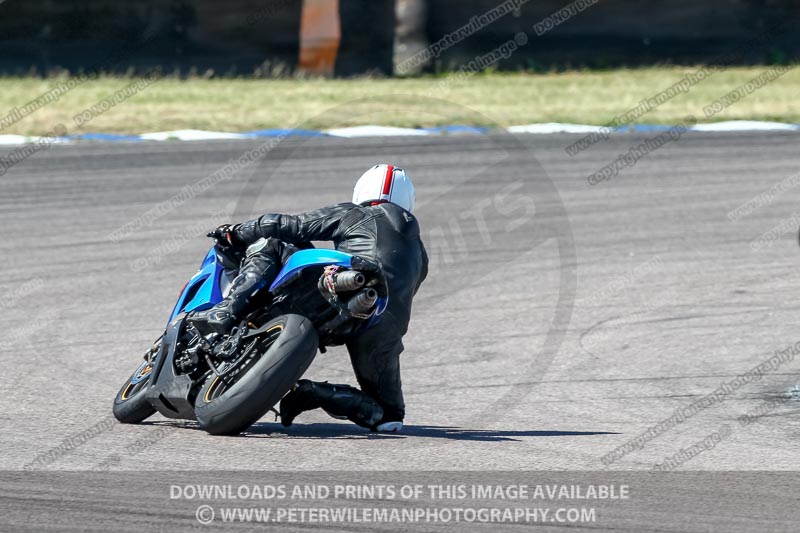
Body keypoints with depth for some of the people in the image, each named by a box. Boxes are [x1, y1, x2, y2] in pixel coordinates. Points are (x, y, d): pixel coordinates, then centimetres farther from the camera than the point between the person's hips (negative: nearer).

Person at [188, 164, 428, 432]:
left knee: (266, 247, 12)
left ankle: (227, 312, -14)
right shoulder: (418, 251, 34)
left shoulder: (354, 215, 21)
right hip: (387, 328, 3)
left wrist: (237, 234, 29)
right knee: (389, 414, 22)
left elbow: (289, 226, 16)